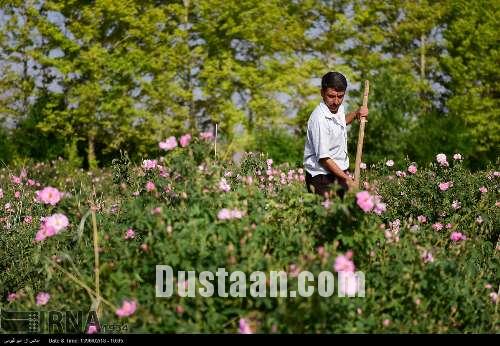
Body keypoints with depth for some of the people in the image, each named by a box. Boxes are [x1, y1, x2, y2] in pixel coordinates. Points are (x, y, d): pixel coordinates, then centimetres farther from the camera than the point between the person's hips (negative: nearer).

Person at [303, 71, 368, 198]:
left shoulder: (338, 107, 6)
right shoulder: (319, 119, -21)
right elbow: (323, 158, -20)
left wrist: (356, 114, 16)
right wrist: (347, 179, -17)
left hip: (340, 172, 8)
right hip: (322, 178, -8)